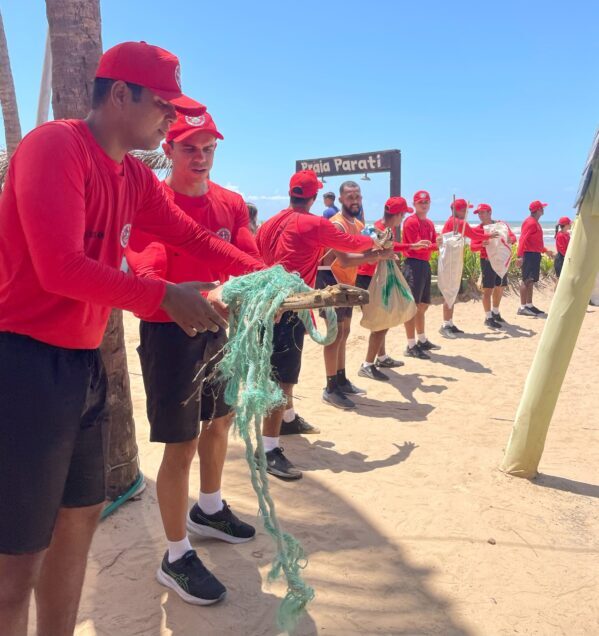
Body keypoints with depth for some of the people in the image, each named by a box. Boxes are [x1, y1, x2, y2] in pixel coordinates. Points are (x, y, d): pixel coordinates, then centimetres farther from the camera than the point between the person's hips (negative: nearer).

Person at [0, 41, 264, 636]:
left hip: (83, 364, 9)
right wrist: (164, 296, -20)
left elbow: (192, 236, 16)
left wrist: (263, 275, 6)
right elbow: (61, 267, -23)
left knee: (80, 516, 20)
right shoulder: (54, 145, -13)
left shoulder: (135, 177, 12)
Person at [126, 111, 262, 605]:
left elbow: (251, 262, -4)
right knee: (181, 444, -4)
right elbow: (146, 273, -26)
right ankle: (176, 557, 16)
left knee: (221, 417, 22)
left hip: (217, 328, 8)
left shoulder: (231, 203, 5)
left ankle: (209, 509, 48)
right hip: (169, 331, -7)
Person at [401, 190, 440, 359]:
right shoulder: (410, 222, -9)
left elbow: (434, 243, 13)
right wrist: (436, 245, -23)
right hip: (414, 264, -9)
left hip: (425, 264, 9)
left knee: (423, 305, 17)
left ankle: (422, 340, 29)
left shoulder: (430, 223, 18)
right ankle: (411, 346, -4)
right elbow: (418, 246, -17)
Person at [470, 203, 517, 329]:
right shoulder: (478, 229, -4)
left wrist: (510, 239, -29)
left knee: (501, 287, 15)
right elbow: (473, 247, -12)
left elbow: (513, 237, -5)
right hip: (488, 261, -4)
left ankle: (495, 312, 33)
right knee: (488, 289, -5)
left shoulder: (501, 224, 2)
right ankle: (488, 317, 1)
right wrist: (482, 244, -33)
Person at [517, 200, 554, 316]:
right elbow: (523, 239, -22)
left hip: (535, 255, 10)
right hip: (529, 255, -10)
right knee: (527, 280, -10)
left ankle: (529, 306, 17)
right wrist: (520, 256, -30)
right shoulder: (530, 222, -13)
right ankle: (522, 307, -10)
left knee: (531, 281, 12)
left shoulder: (535, 223, 18)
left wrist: (545, 251, 33)